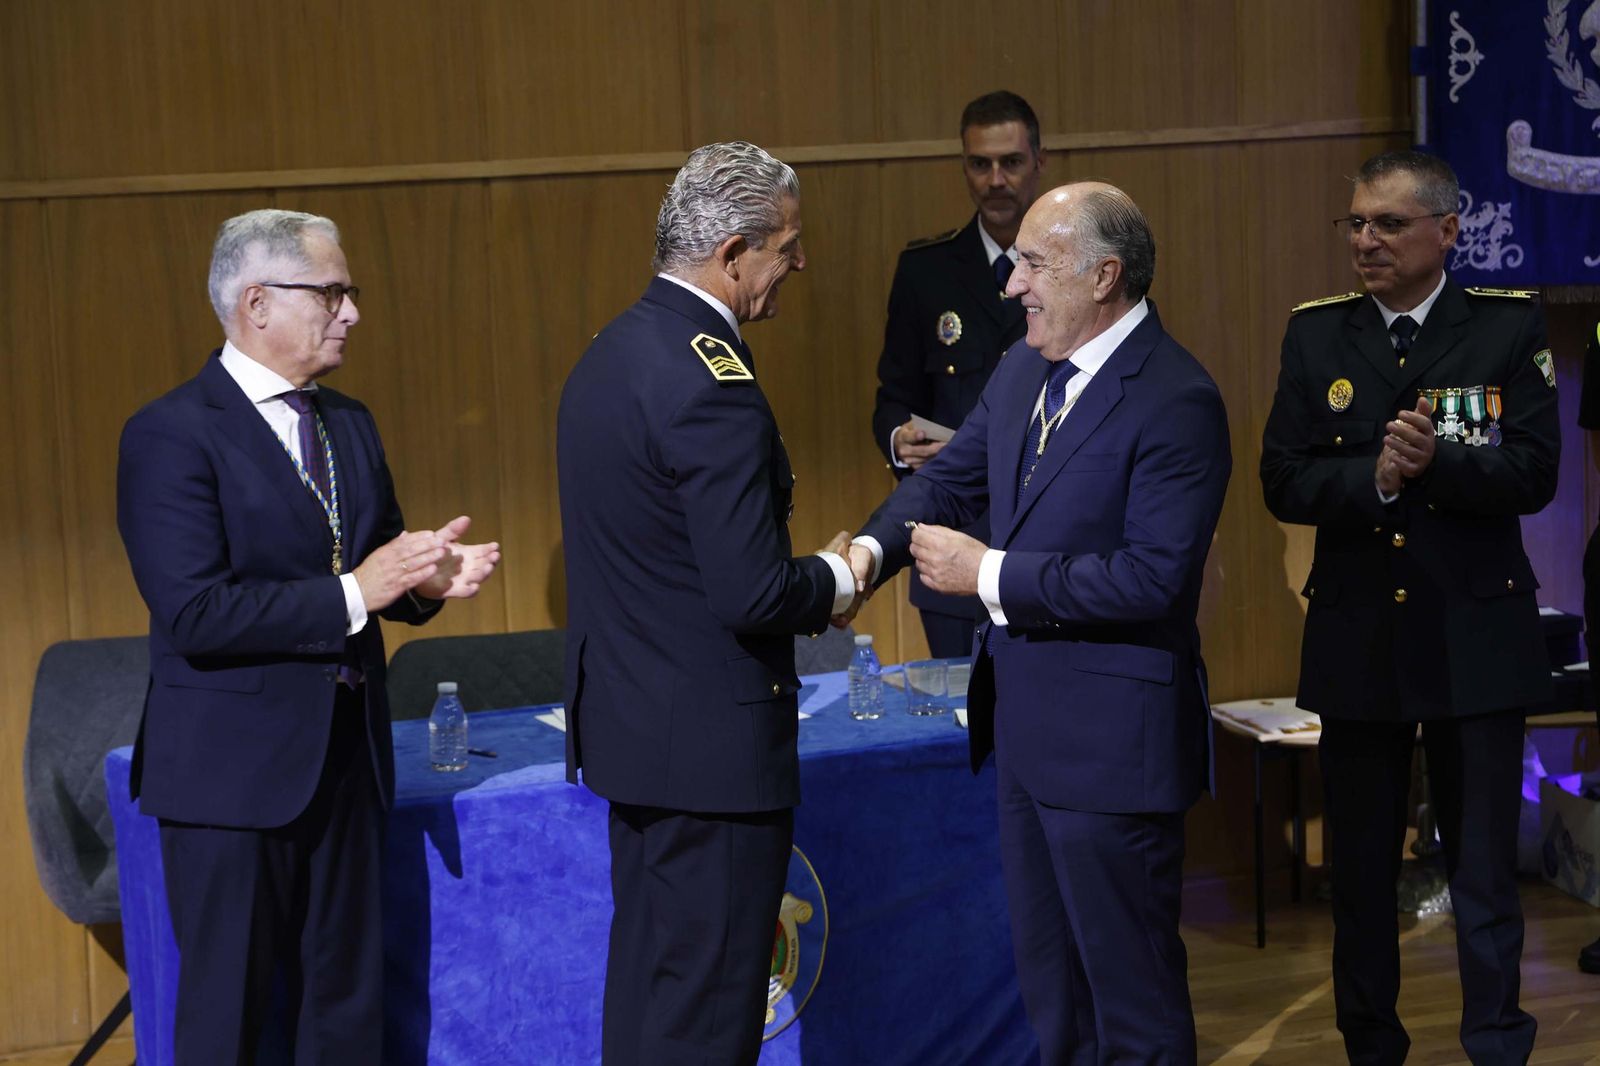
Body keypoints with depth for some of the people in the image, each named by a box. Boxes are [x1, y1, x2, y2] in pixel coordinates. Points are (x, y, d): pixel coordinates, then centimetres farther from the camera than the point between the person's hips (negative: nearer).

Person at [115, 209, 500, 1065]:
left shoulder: (349, 424, 12)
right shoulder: (172, 434, -13)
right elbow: (193, 613, -21)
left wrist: (425, 579, -4)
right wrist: (352, 594, -22)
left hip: (344, 758, 7)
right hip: (233, 768, -7)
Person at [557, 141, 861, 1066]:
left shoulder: (614, 351, 8)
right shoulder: (712, 380, -22)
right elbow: (751, 595, -25)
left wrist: (803, 577, 10)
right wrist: (831, 583, -5)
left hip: (627, 716, 10)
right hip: (710, 741, -10)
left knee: (649, 975, 20)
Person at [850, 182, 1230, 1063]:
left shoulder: (1176, 402, -20)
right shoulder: (1024, 370, 7)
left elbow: (1153, 574, -26)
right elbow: (951, 479, 13)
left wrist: (988, 575, -21)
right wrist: (871, 548, -7)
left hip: (1110, 738, -9)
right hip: (1022, 725, 9)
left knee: (1130, 989, 5)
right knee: (1047, 976, 21)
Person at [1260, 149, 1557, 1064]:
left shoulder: (1512, 327, -1)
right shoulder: (1316, 335, 4)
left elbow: (1533, 474, -10)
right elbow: (1285, 482, -3)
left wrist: (1436, 463, -24)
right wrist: (1376, 479, -19)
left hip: (1476, 639, -2)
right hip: (1357, 637, 3)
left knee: (1485, 868, 3)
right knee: (1361, 867, 13)